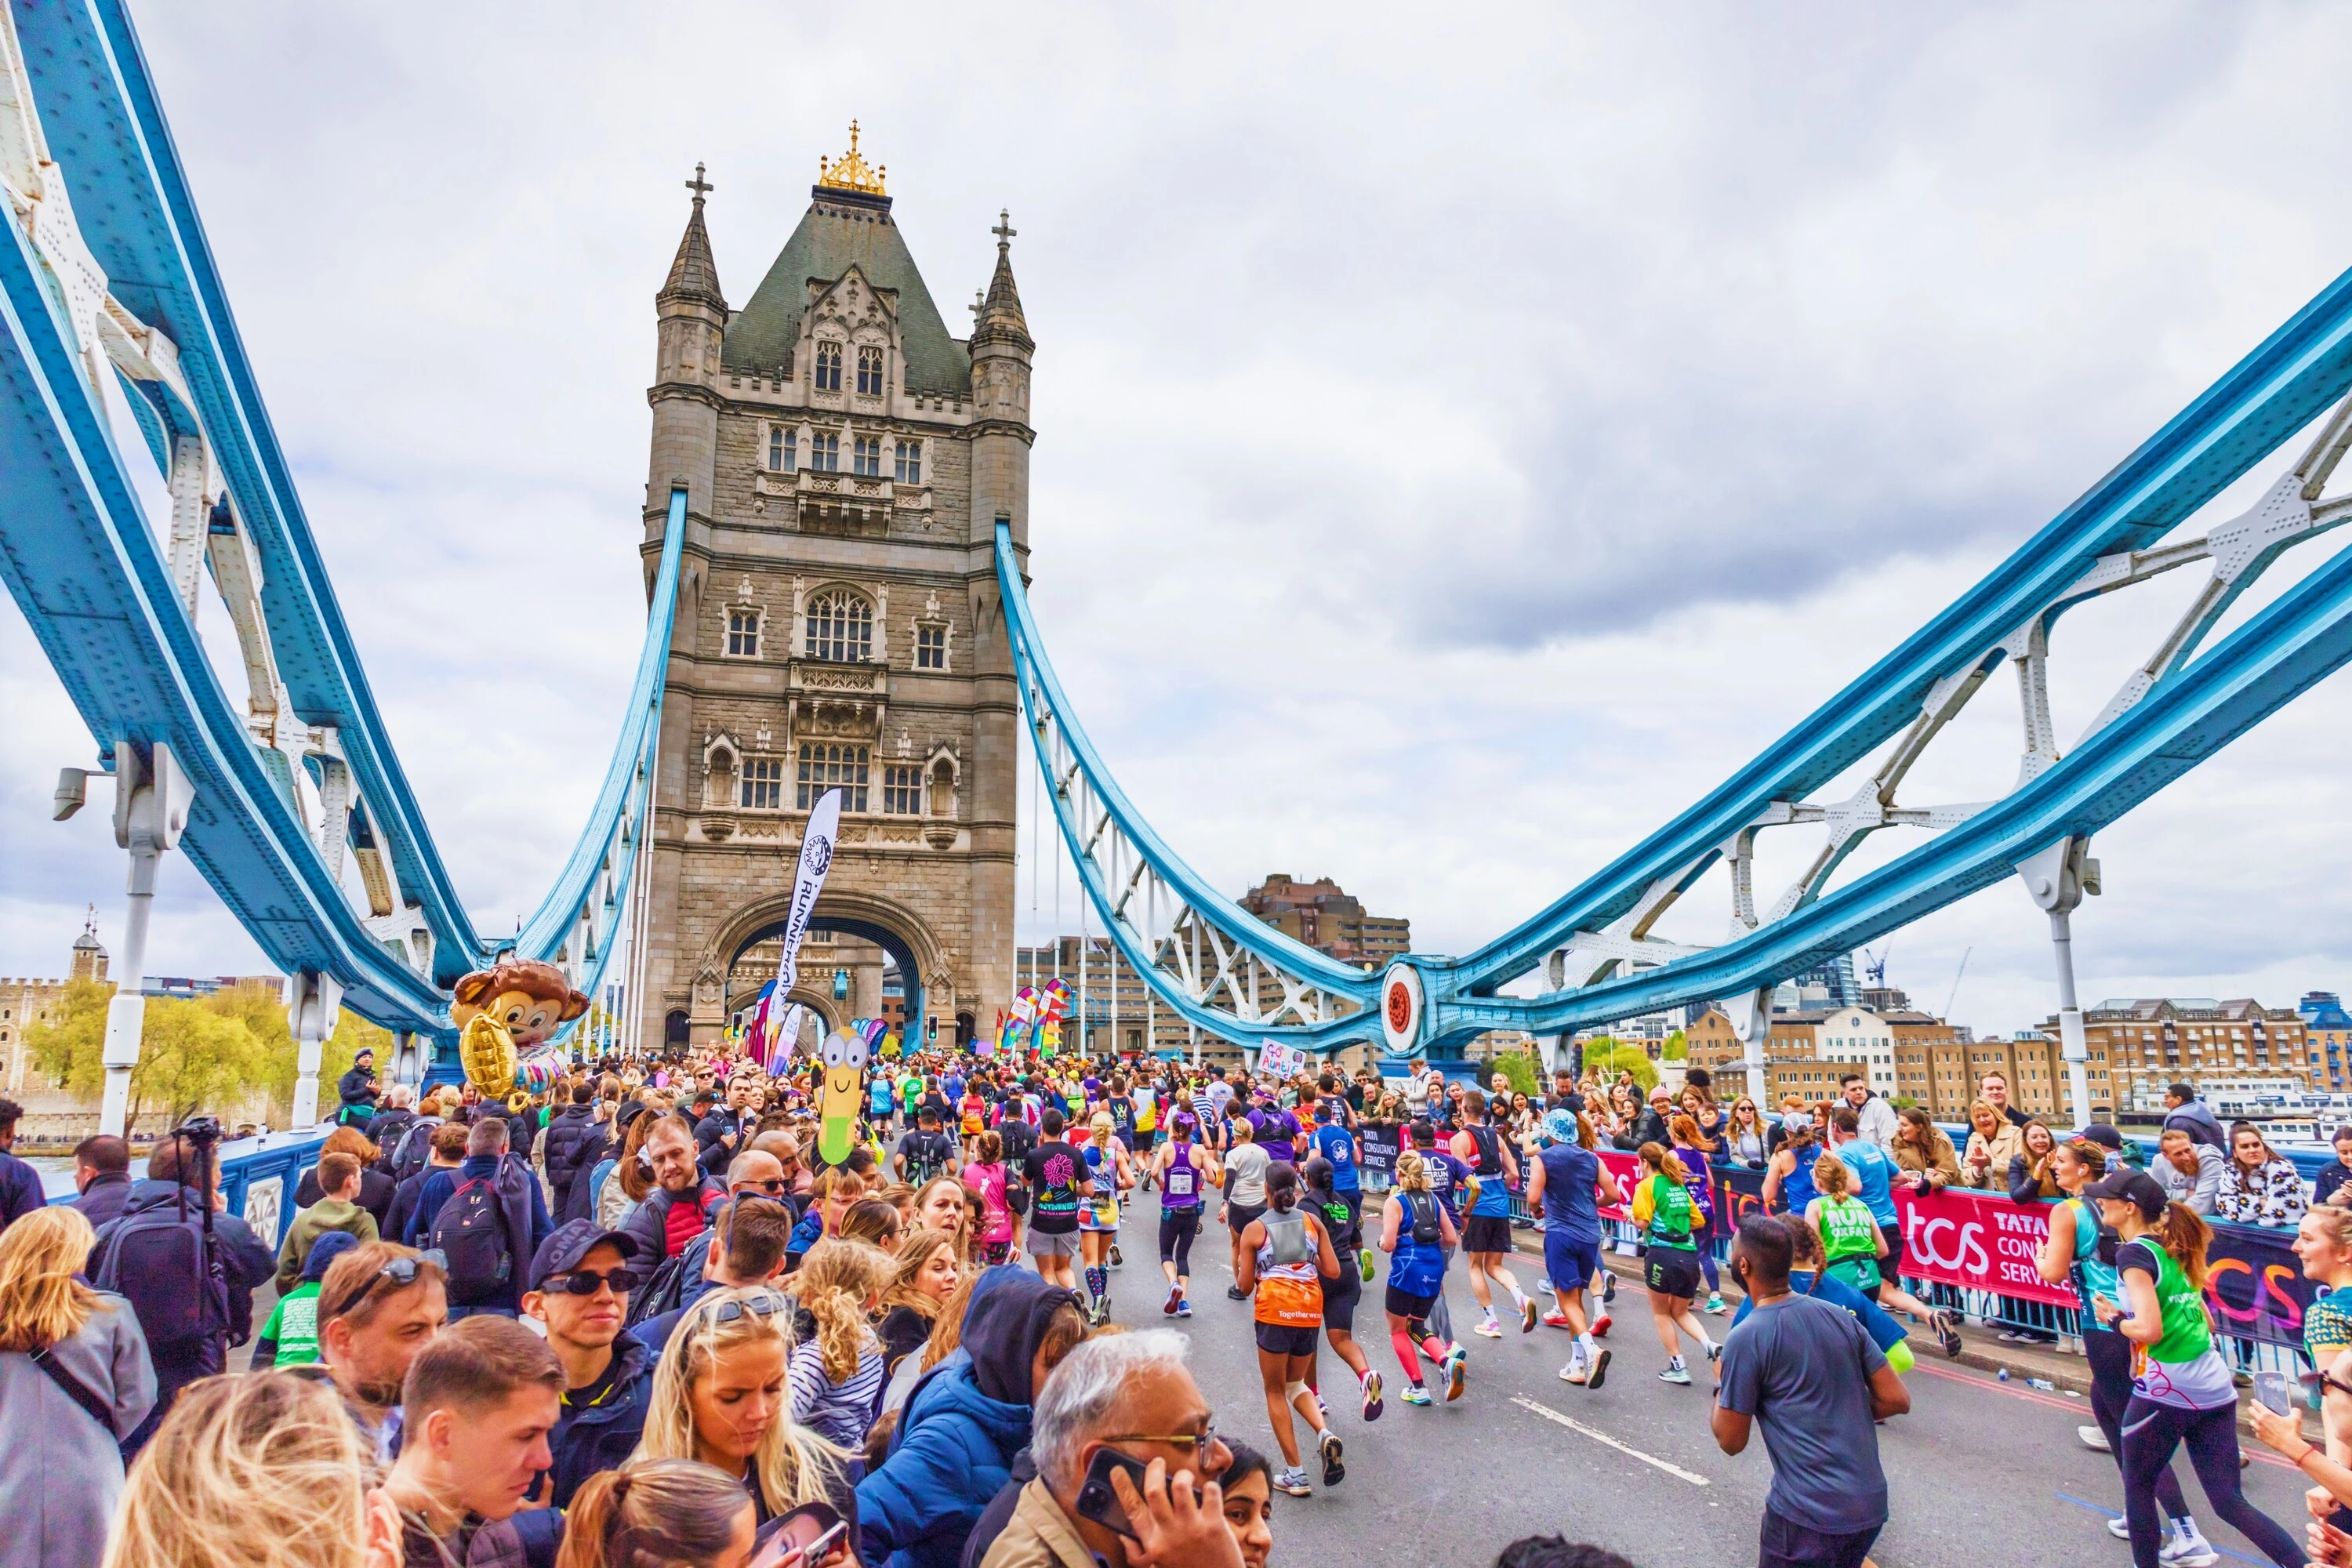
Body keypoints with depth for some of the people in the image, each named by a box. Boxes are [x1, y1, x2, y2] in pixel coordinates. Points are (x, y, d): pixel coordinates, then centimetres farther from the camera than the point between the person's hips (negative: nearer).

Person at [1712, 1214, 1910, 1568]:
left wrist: (1721, 1390, 10)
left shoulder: (1746, 1338, -14)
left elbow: (1731, 1440, -7)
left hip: (1809, 1512, -6)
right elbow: (1897, 1400, 5)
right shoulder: (1839, 1316, 2)